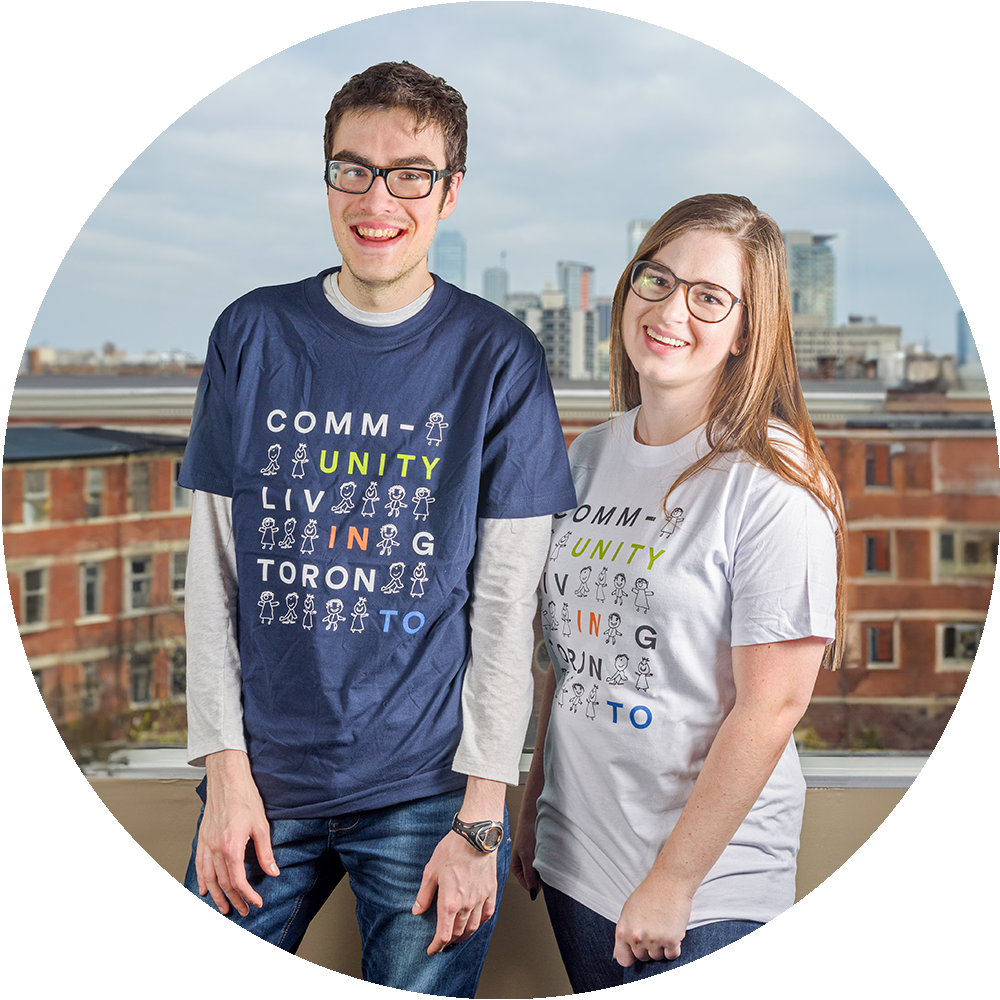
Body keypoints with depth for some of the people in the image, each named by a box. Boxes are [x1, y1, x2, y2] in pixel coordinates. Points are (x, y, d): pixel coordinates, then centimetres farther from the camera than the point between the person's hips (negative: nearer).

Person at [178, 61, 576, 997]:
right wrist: (225, 763, -2)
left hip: (426, 790, -2)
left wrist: (480, 815, -8)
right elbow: (213, 564, 4)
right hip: (267, 777, 2)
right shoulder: (253, 333, 2)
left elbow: (507, 601, -5)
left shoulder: (498, 358, -4)